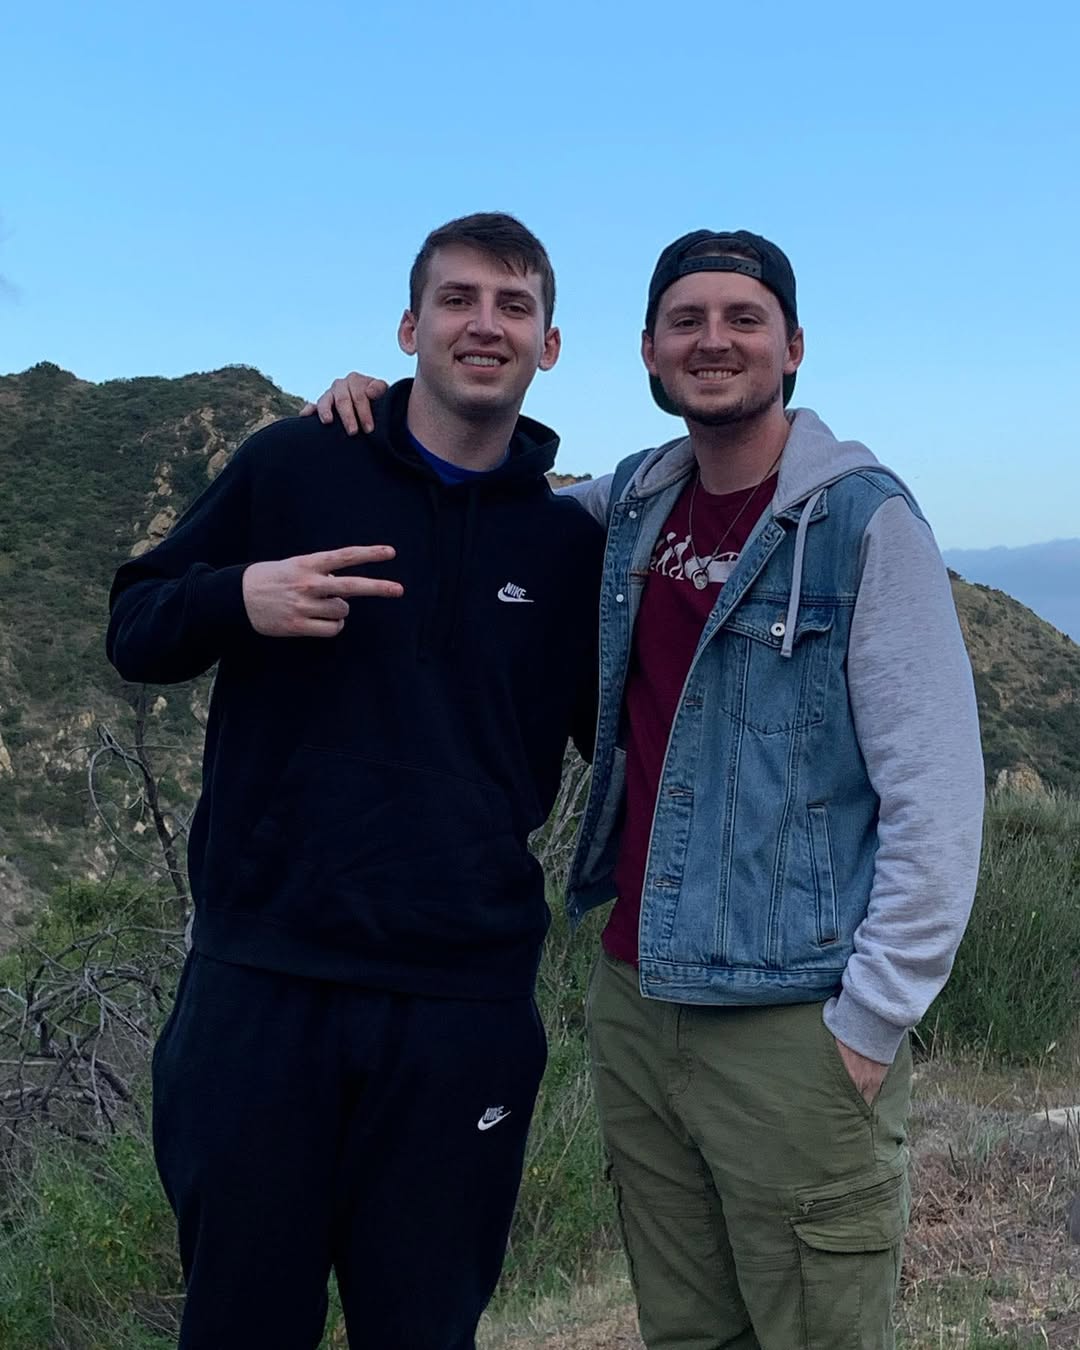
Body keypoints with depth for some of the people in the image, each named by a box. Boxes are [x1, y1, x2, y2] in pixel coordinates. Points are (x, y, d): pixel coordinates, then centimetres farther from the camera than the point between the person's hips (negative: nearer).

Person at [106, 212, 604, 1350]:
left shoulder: (567, 542, 5)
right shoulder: (294, 466, 1)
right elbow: (133, 633, 5)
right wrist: (239, 599, -16)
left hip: (467, 1000, 1)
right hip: (263, 978, -1)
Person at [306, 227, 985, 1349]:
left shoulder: (864, 521, -9)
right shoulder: (628, 507, 8)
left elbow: (936, 795, -12)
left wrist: (870, 1025, -13)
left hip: (795, 1031, -5)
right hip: (633, 1005, 6)